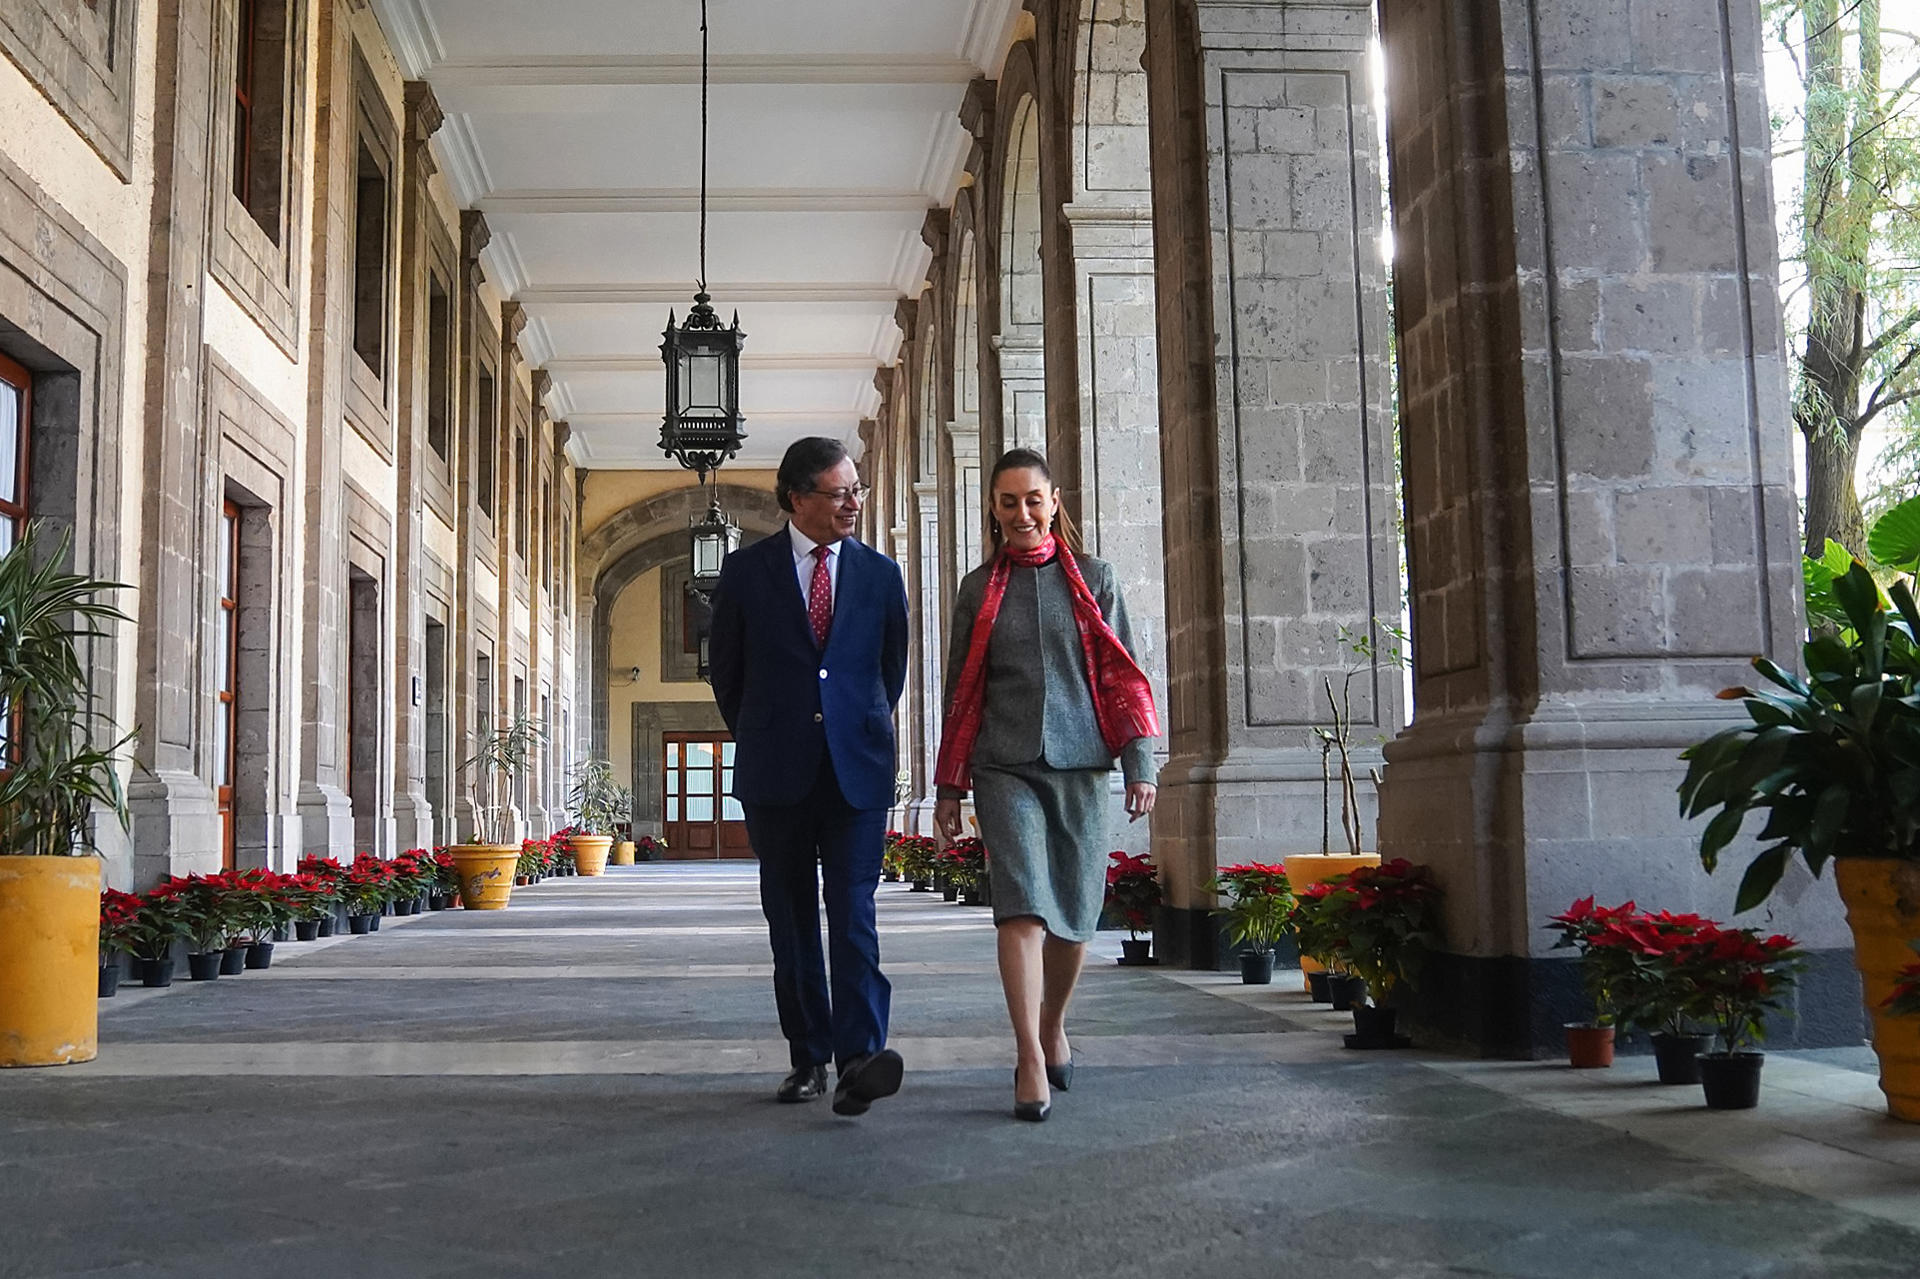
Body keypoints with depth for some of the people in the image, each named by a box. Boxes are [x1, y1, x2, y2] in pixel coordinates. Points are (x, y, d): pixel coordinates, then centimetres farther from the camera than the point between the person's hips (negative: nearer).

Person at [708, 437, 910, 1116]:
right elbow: (724, 666, 12)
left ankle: (859, 1058, -19)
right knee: (791, 918, 7)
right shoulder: (747, 570, 3)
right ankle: (809, 1058, 15)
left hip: (858, 769, 0)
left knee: (853, 913, -12)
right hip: (775, 774, 1)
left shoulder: (881, 574, 7)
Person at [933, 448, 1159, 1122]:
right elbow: (961, 691, 12)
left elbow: (1122, 676, 6)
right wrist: (948, 787, 10)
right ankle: (1030, 1061, -15)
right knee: (1022, 904, -15)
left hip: (1078, 763, 1)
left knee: (1073, 915, 6)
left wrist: (1140, 765, -3)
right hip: (1004, 767, -1)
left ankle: (1052, 1027, 31)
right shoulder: (979, 590, 9)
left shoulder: (1093, 578, 8)